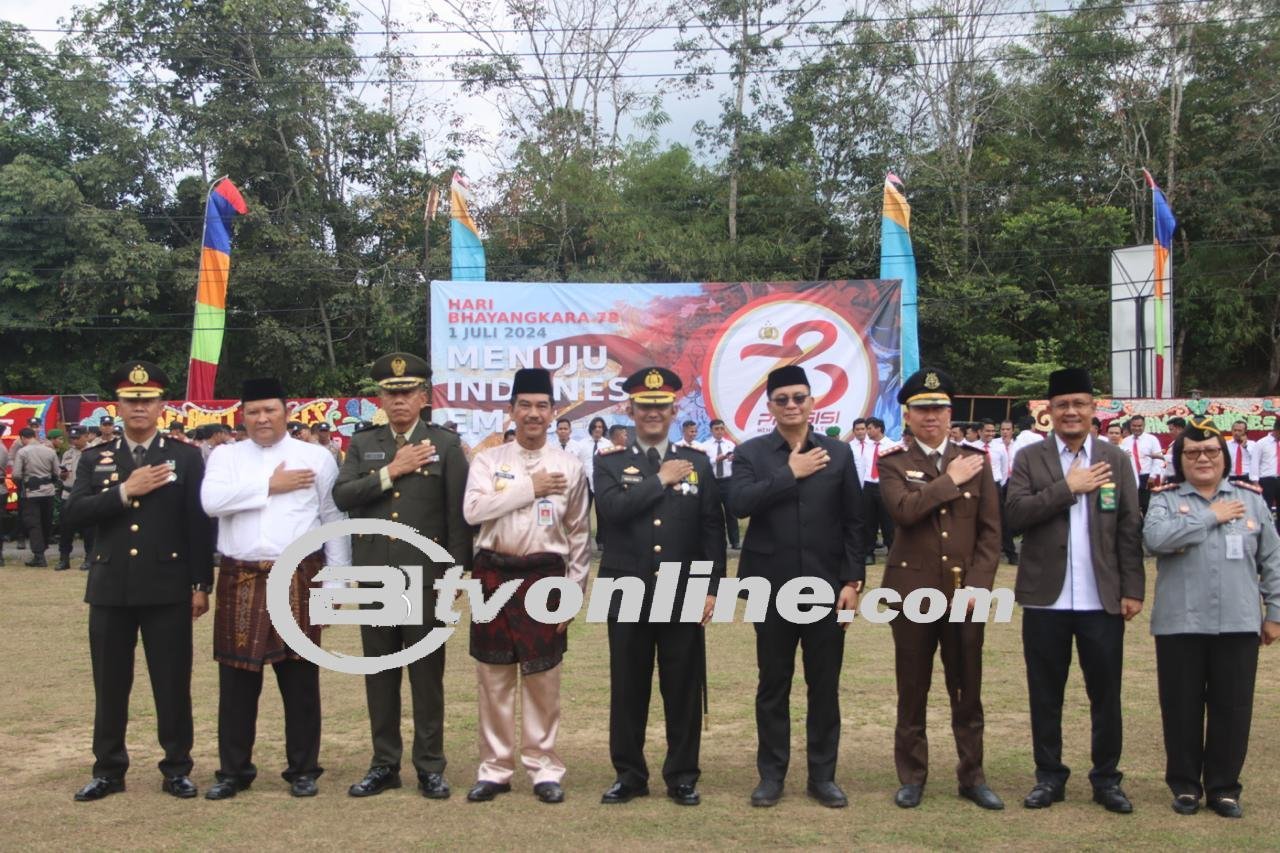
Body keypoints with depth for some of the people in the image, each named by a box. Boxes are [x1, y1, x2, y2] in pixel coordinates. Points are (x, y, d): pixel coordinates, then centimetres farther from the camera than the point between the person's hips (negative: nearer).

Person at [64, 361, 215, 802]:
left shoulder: (186, 457, 2)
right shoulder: (93, 459, 9)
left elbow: (200, 525, -1)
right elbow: (73, 514, -4)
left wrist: (202, 584, -5)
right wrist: (125, 491, -15)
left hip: (167, 588, -2)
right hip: (110, 588, 2)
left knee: (173, 683, 4)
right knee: (110, 685, 11)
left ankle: (177, 769, 16)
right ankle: (108, 770, 24)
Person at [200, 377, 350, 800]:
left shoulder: (316, 457, 4)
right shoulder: (225, 456, 8)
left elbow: (333, 521, 5)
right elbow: (212, 501, -11)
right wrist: (270, 486, -10)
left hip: (299, 580, -1)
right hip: (240, 582, 1)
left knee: (300, 679, 5)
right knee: (236, 682, 7)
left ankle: (303, 769, 17)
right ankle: (233, 770, 21)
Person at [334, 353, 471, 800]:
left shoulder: (446, 444, 1)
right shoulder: (362, 445, 10)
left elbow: (459, 512, -2)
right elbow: (341, 496, -4)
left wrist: (456, 571, -7)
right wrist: (392, 472, -11)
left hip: (425, 578, -3)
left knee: (427, 675, 4)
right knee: (380, 675, 10)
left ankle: (430, 767, 15)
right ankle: (384, 764, 22)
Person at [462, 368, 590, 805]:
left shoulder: (570, 465, 3)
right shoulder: (488, 460, 3)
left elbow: (579, 534, 6)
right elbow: (473, 510, -14)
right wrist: (530, 488, -13)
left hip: (545, 576, 0)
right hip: (494, 574, 1)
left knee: (543, 680, 6)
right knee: (493, 678, 7)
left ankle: (544, 768, 18)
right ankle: (495, 768, 19)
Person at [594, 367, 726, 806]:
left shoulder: (699, 462, 6)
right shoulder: (609, 463, 4)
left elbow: (713, 529, 4)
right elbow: (612, 508, -16)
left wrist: (712, 587, -2)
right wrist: (661, 479, -13)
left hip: (683, 596, 0)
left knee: (684, 690, 6)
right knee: (628, 690, 8)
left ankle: (682, 776, 20)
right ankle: (629, 774, 22)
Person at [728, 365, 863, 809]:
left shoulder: (839, 452, 5)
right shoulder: (749, 453, 2)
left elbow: (853, 522, 3)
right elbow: (739, 503, -17)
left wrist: (853, 581, -3)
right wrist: (790, 473, -15)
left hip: (826, 587, 1)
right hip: (771, 589, -1)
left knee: (824, 685, 8)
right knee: (773, 685, 9)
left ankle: (823, 775, 21)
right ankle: (771, 773, 21)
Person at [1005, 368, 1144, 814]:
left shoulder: (1116, 459, 6)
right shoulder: (1029, 458, 3)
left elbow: (1130, 529, 3)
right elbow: (1015, 513, -11)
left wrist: (1133, 589, -2)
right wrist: (1067, 488, -15)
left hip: (1102, 600, 1)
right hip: (1045, 598, 0)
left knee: (1106, 693, 8)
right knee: (1045, 694, 9)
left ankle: (1106, 778, 22)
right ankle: (1049, 776, 22)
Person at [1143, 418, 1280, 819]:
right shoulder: (1165, 499, 3)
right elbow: (1155, 538, -18)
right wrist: (1210, 517, -12)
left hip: (1238, 624, 2)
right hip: (1180, 624, -1)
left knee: (1232, 708, 7)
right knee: (1182, 708, 6)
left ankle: (1224, 787, 20)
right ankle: (1185, 785, 20)